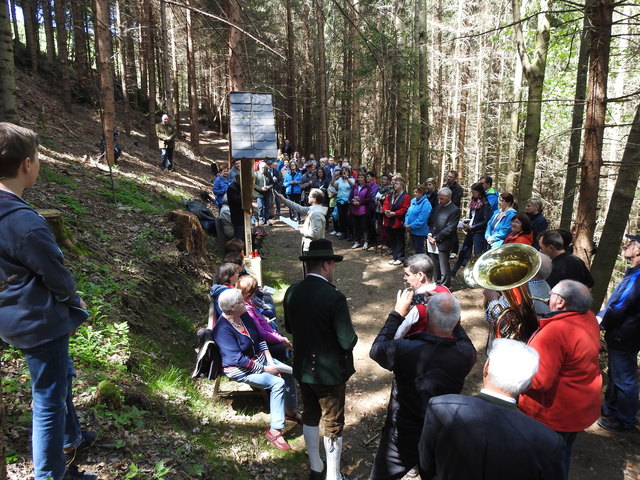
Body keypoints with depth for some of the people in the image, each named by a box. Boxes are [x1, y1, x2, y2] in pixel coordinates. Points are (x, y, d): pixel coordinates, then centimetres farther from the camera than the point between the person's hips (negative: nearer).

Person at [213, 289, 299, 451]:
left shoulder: (244, 316, -3)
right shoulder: (223, 329, -27)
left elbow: (260, 339, 5)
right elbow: (238, 360, -27)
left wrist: (270, 361, -6)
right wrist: (265, 369, -22)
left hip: (258, 358, 8)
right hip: (240, 370, -8)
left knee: (289, 372, 1)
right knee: (278, 382, -23)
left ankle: (291, 410, 22)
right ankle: (274, 431, -15)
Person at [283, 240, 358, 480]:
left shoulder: (292, 292, -8)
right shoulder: (334, 297, -27)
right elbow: (347, 342, -23)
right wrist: (351, 336, -2)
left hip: (302, 368, 6)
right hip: (329, 371, -6)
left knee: (310, 416, 24)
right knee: (332, 425, 13)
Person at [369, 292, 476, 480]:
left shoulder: (405, 350, -32)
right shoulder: (466, 354, -22)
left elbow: (376, 349, -10)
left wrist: (397, 313, -5)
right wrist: (450, 305, 6)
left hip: (402, 438, -2)